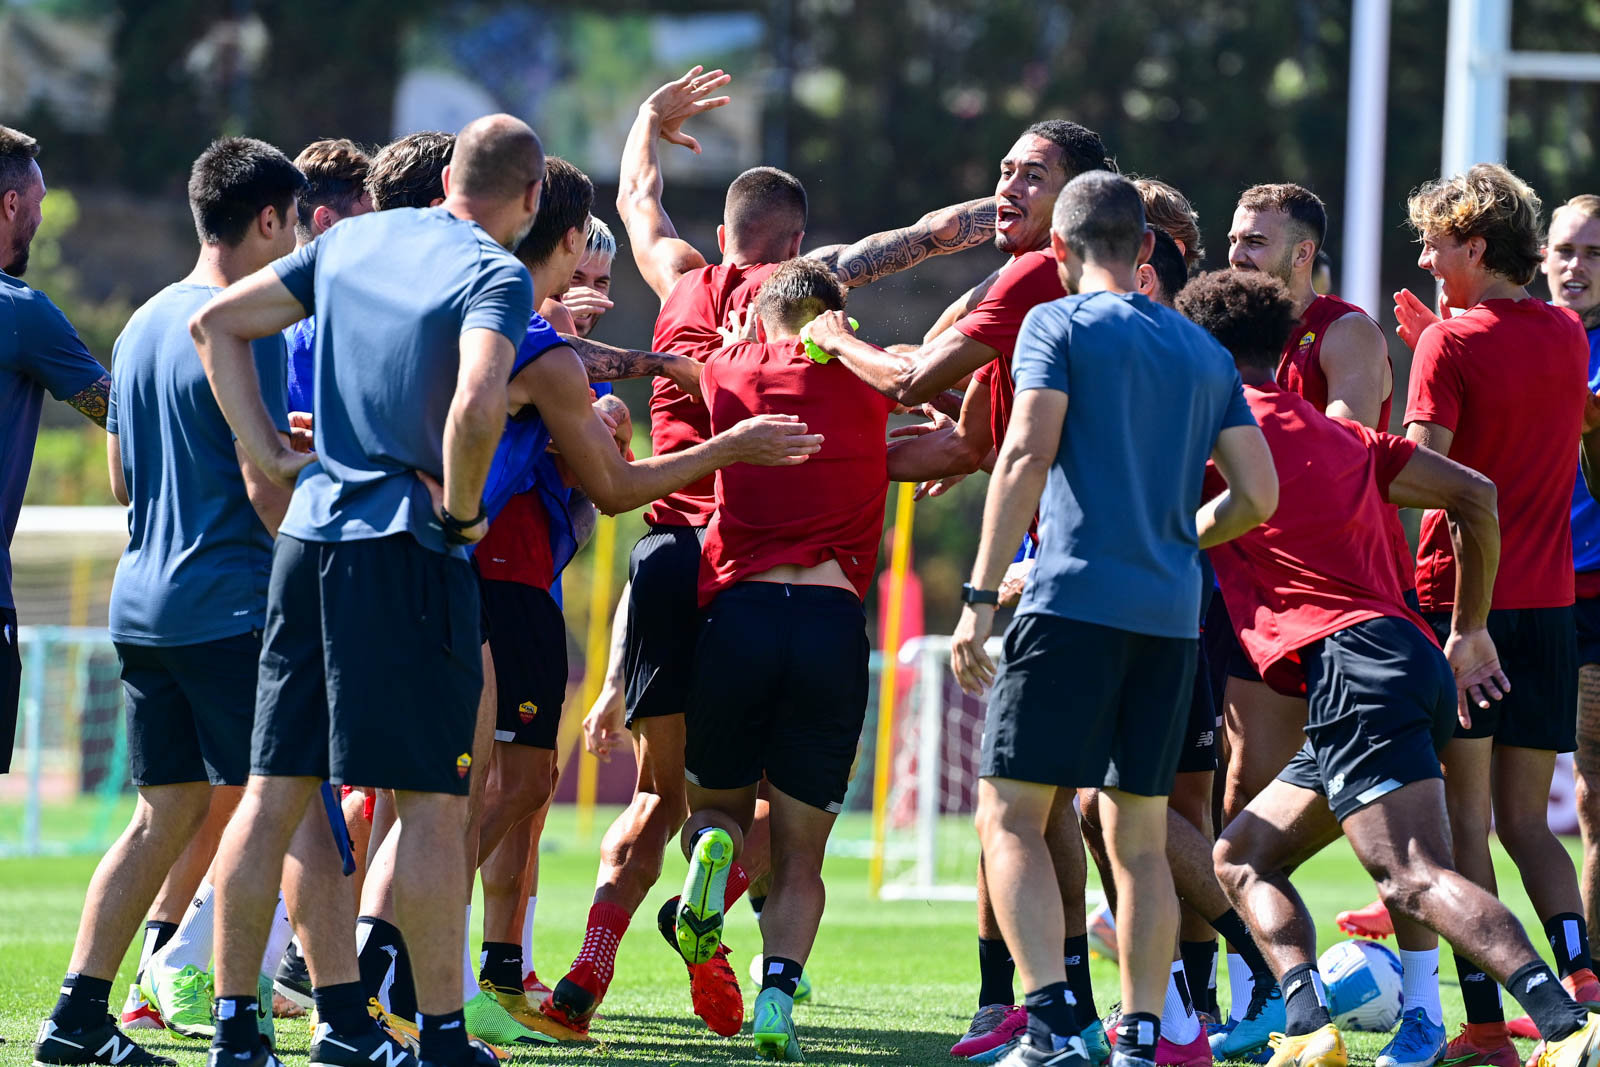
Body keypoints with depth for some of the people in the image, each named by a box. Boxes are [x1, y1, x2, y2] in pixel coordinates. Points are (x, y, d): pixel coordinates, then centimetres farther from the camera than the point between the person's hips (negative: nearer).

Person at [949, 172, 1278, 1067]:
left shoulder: (1059, 326, 1)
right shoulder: (1204, 351, 16)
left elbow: (1027, 456, -10)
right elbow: (1259, 495, 12)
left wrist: (980, 598, -10)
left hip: (1075, 598, -5)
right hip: (1174, 613, 5)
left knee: (1011, 815, -4)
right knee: (1141, 836, 10)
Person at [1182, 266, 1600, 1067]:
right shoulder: (1341, 436, 24)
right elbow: (1475, 496, 22)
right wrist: (1469, 633, 27)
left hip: (1352, 664, -9)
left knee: (1414, 879, -21)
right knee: (1243, 857, 16)